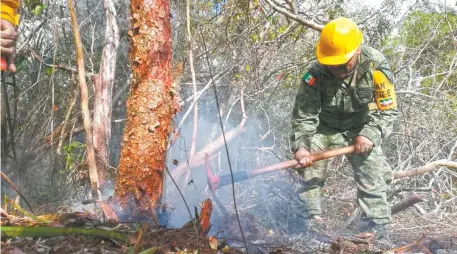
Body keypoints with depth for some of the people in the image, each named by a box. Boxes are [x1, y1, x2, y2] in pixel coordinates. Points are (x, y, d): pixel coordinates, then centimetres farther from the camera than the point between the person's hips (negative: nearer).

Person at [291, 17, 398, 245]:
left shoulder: (375, 66, -24)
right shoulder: (315, 74, -25)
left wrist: (369, 134, -30)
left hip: (361, 129, 0)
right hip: (325, 128, 1)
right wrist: (300, 146, -33)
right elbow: (303, 114, -20)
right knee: (310, 171, -3)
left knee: (372, 178, -6)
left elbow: (388, 109, -17)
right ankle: (310, 221, 11)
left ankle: (379, 229, 5)